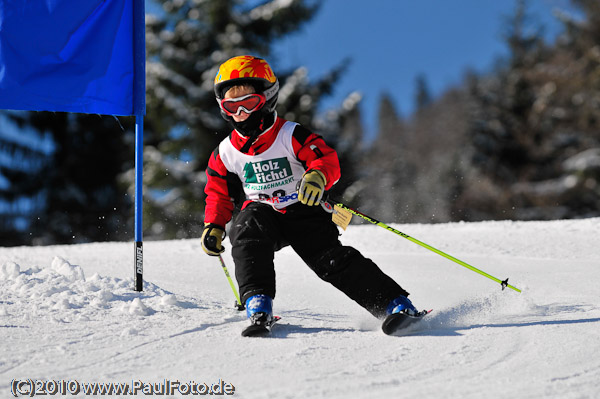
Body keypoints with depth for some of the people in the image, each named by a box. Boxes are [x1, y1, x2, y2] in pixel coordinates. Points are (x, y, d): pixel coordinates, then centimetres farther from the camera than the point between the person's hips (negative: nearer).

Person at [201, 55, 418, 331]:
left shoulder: (290, 135, -11)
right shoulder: (225, 153, 2)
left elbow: (327, 158, -22)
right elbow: (218, 194, 16)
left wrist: (317, 176, -45)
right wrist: (213, 226, 1)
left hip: (301, 212, -3)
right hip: (262, 213, 3)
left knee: (331, 258, -19)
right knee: (248, 229, -32)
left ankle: (394, 302, -17)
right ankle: (257, 302, -33)